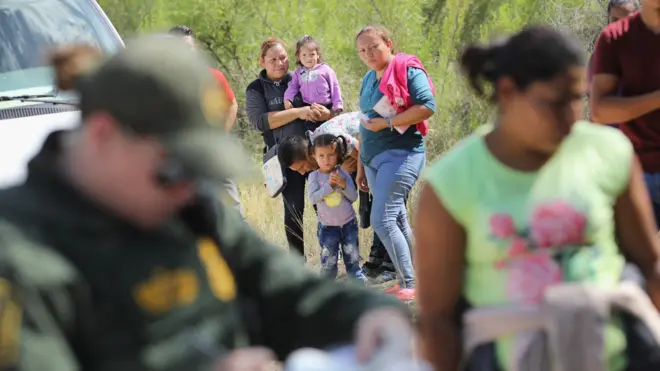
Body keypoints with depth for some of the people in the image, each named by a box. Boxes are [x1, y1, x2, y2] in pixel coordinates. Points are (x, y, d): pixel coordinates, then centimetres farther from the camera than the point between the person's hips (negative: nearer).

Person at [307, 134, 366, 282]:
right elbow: (312, 198, -18)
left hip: (348, 223, 2)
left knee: (352, 257, 12)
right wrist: (329, 185, -23)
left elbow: (354, 197, -4)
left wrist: (344, 185, -22)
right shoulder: (314, 176, -7)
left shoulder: (343, 174, -4)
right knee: (328, 260, -2)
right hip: (327, 226, -2)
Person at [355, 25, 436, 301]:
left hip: (401, 154, -8)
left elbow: (427, 107, -20)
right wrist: (361, 166, 23)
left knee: (382, 220, -16)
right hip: (374, 159, 8)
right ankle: (407, 281, 17)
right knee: (396, 221, 11)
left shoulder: (408, 70, -7)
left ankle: (409, 285, -12)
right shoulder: (369, 79, 15)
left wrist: (387, 123, -19)